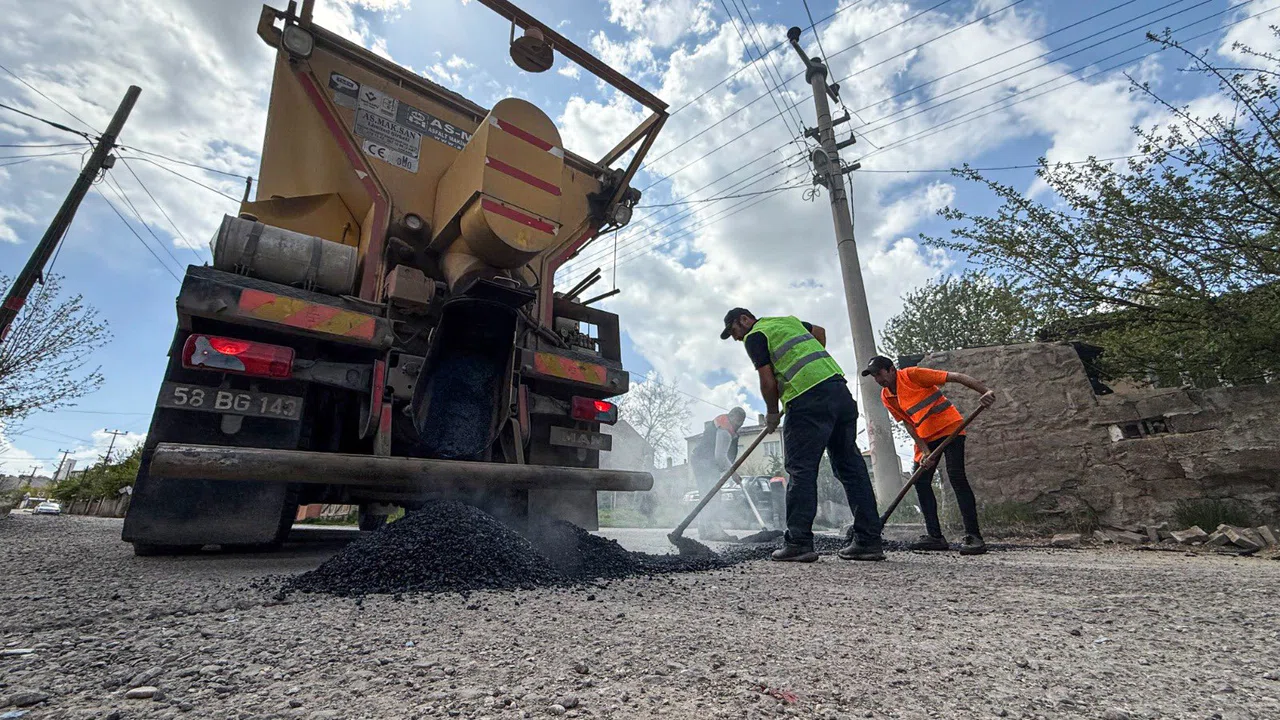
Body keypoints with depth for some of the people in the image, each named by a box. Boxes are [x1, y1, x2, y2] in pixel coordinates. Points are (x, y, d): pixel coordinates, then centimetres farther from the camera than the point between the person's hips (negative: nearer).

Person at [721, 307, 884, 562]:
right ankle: (868, 540, 11)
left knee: (801, 469, -4)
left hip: (809, 400, -8)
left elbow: (768, 382, -5)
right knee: (851, 466, 8)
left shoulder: (754, 336, 3)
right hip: (840, 390, 8)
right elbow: (820, 332, 39)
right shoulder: (787, 320, 27)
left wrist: (772, 414, 9)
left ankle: (799, 543, -3)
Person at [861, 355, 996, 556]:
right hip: (925, 436, 7)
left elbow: (956, 377, -20)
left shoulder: (912, 374, -18)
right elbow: (907, 423, 1)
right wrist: (924, 451, -10)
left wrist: (985, 391, -32)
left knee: (956, 477, -16)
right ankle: (935, 536, 8)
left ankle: (973, 537, -12)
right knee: (920, 481, 1)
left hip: (949, 426, -7)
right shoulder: (886, 397, 1)